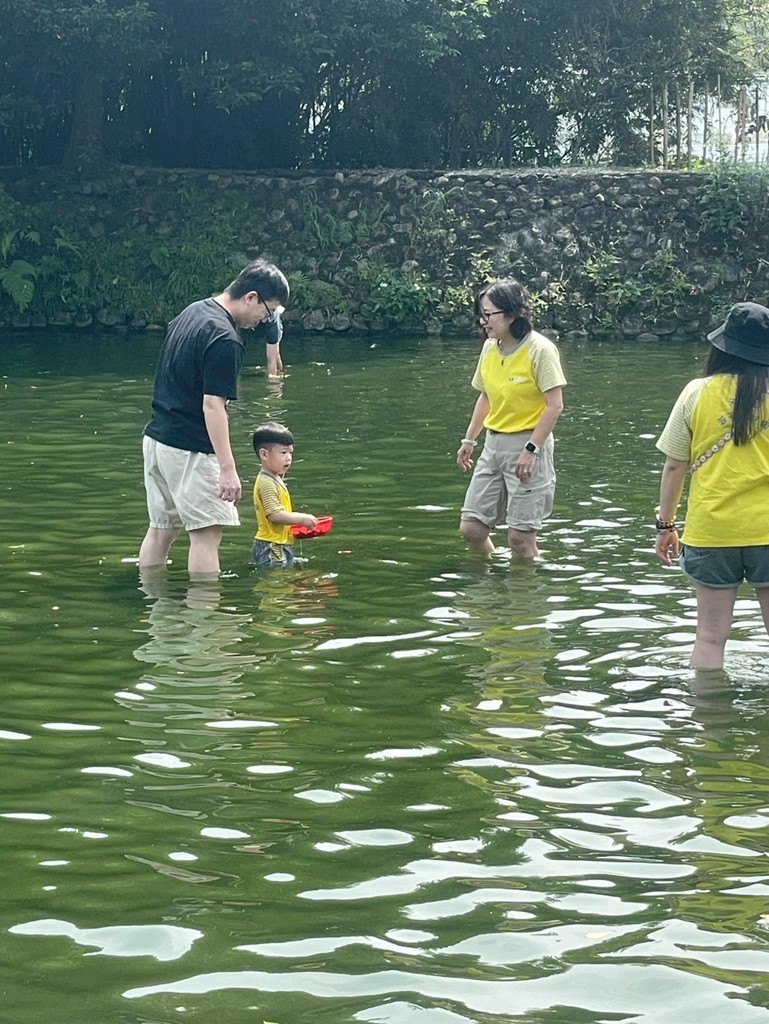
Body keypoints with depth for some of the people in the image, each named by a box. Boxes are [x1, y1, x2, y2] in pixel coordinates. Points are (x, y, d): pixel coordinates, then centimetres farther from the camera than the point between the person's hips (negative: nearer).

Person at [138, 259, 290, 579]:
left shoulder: (192, 312, 10)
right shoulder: (224, 339, -19)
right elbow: (212, 405, -23)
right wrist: (228, 469, -24)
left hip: (156, 438, 9)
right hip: (189, 449, -9)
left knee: (161, 528, 15)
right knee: (207, 532, -5)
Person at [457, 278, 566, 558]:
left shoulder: (539, 349, -14)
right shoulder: (489, 348, 6)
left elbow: (555, 405, -15)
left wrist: (531, 450, -19)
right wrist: (469, 440, 17)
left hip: (528, 444, -7)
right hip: (494, 444, 7)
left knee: (520, 536, -7)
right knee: (471, 528, 5)